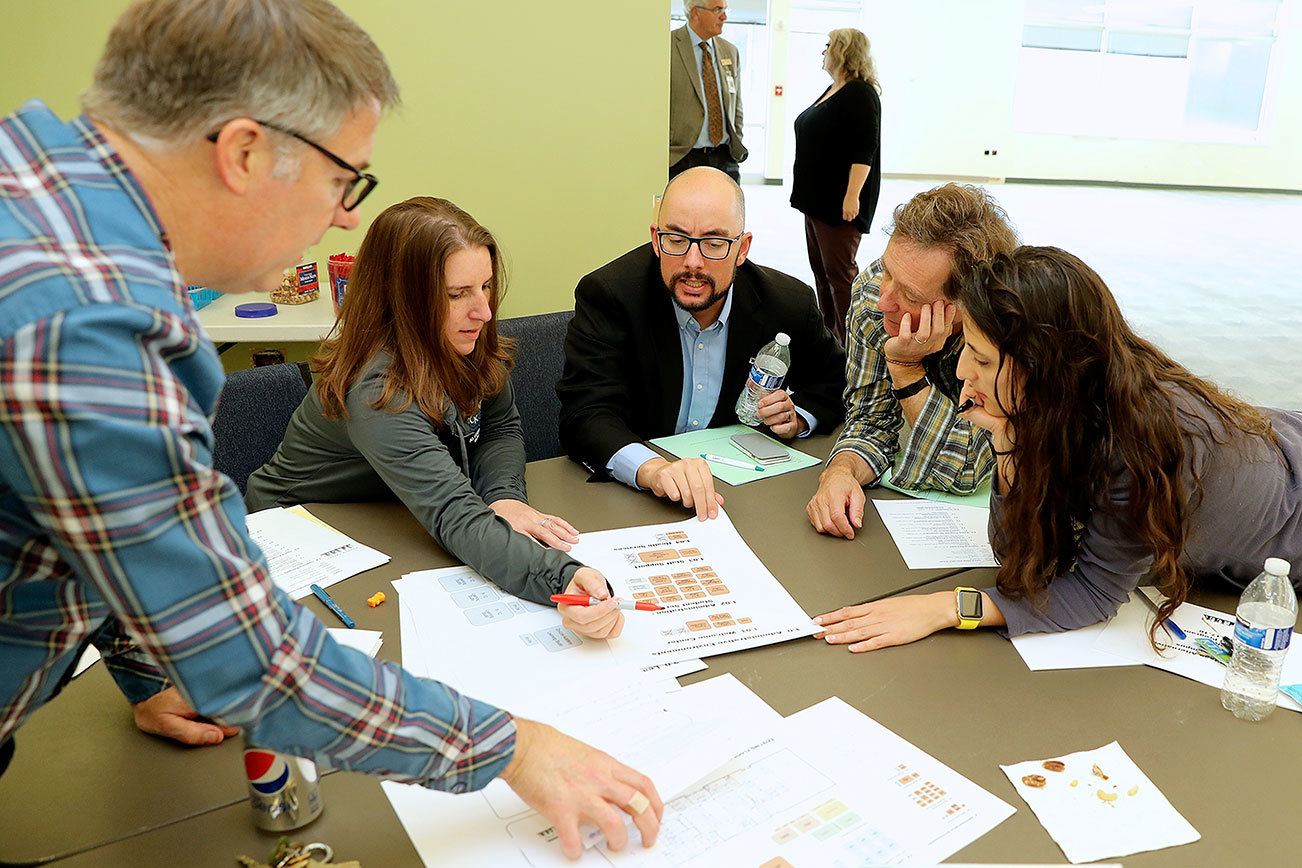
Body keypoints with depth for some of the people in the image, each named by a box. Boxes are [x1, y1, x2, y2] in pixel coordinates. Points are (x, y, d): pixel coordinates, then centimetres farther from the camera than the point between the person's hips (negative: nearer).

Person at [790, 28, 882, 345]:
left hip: (840, 203, -10)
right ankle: (828, 331, 23)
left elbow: (864, 149, -21)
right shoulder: (833, 90, 16)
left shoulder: (860, 94, -13)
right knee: (821, 269, 14)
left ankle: (849, 342, -2)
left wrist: (853, 196, -26)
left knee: (840, 272, -7)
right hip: (817, 198, 10)